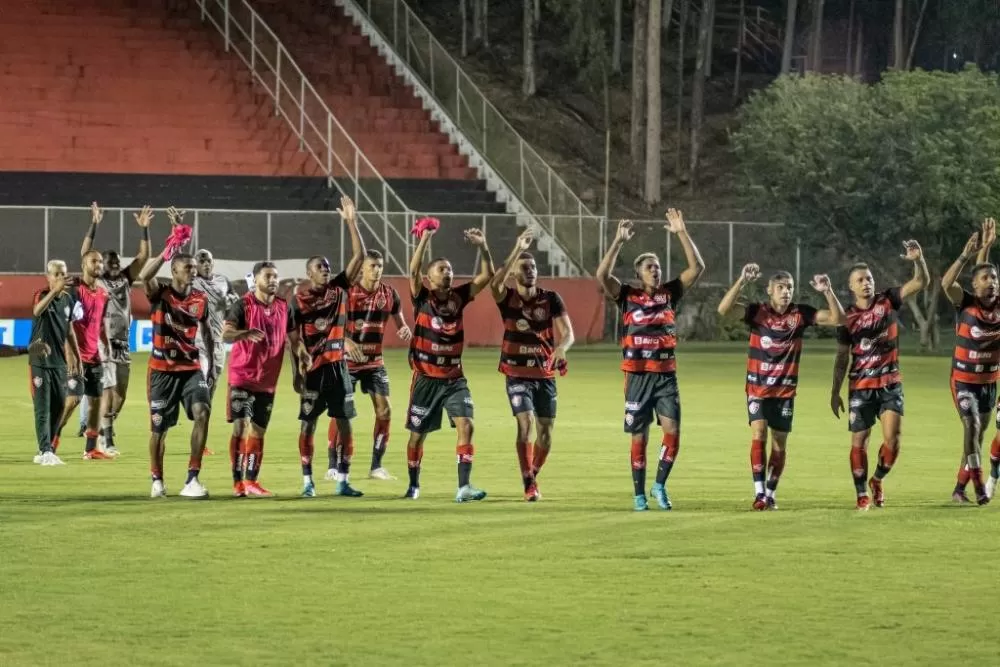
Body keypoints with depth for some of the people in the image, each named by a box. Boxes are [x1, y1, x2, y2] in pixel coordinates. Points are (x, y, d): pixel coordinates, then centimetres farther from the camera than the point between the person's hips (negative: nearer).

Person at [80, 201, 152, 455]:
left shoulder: (125, 280, 13)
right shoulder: (95, 281, 0)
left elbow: (143, 257, 9)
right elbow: (85, 255, -11)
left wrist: (144, 229, -1)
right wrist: (94, 225, -17)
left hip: (122, 344, 6)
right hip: (102, 342, -6)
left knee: (120, 394, 8)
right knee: (108, 390, -11)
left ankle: (104, 430, 23)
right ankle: (107, 439, -10)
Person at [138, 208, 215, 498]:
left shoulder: (200, 299, 4)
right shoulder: (159, 294, -7)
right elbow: (144, 275, -29)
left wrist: (211, 361, 12)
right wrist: (170, 249, -30)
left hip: (191, 367, 2)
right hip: (162, 369, -2)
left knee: (202, 412, -20)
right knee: (159, 427, 5)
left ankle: (192, 479, -17)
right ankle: (157, 481, 26)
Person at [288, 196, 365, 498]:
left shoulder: (339, 288, 6)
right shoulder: (298, 299, -2)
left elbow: (359, 256, 0)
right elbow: (292, 336, -1)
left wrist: (351, 222, -7)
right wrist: (296, 370, -8)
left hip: (337, 365, 3)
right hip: (312, 368, -3)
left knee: (343, 422, 2)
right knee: (308, 423, 1)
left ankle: (343, 480, 7)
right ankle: (307, 481, 7)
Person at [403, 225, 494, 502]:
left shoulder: (459, 297, 6)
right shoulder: (422, 298, -4)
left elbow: (487, 276, 3)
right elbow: (413, 270, -20)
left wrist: (483, 247, -10)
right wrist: (425, 239, -26)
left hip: (454, 377, 2)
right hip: (426, 378, -2)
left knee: (465, 425, -15)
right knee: (418, 433, 7)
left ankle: (464, 487, -19)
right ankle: (413, 485, 26)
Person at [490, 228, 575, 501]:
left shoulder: (551, 299, -1)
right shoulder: (507, 298, -6)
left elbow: (567, 332, -8)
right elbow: (495, 283, -29)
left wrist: (561, 348, -32)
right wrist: (517, 250, -35)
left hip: (545, 374, 3)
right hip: (517, 374, -3)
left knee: (546, 431, 4)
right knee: (525, 423, -17)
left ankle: (533, 475, 28)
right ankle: (529, 485, -11)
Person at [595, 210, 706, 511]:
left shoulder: (669, 294, 7)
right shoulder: (627, 296, 0)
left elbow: (697, 267, 1)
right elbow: (602, 275, -15)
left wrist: (681, 233, -6)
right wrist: (619, 241, -19)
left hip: (666, 375, 2)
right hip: (638, 376, -2)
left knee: (672, 430, -11)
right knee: (639, 437, 2)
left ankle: (660, 485, 5)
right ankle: (639, 495, 12)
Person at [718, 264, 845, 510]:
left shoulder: (800, 314, -3)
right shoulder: (757, 312, -8)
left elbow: (837, 318, -6)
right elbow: (724, 310, -23)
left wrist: (828, 292, -21)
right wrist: (742, 281, -33)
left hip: (785, 390, 2)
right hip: (758, 387, -2)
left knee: (780, 443, 7)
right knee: (758, 434, -17)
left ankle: (771, 494, 21)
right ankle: (759, 492, -17)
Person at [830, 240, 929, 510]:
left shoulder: (888, 301, -1)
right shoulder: (847, 316, -1)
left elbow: (921, 282, -10)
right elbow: (842, 358, 5)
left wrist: (918, 259, -30)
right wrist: (835, 392, 2)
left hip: (890, 383, 0)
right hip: (860, 386, 0)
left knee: (892, 439, -10)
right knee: (859, 442, 0)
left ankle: (877, 480, 16)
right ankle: (862, 495, 12)